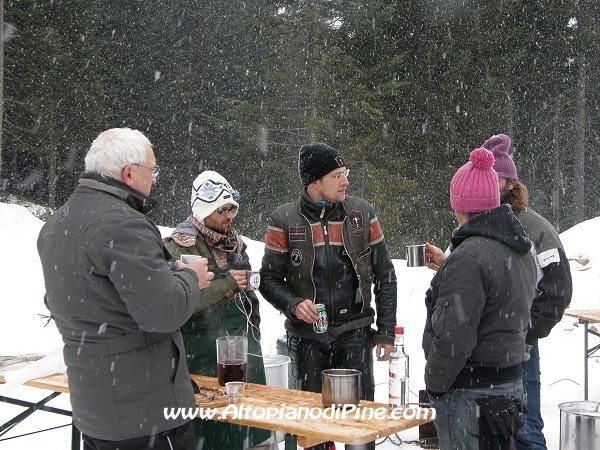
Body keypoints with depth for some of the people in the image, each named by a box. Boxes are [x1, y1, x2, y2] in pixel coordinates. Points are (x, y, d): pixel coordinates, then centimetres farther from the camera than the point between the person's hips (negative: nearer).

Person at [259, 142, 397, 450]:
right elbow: (269, 279, 2)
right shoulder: (284, 221, -4)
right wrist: (293, 304, -18)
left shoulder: (362, 213, 1)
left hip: (355, 335, 1)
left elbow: (385, 276, 5)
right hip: (307, 337, 0)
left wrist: (386, 332, 2)